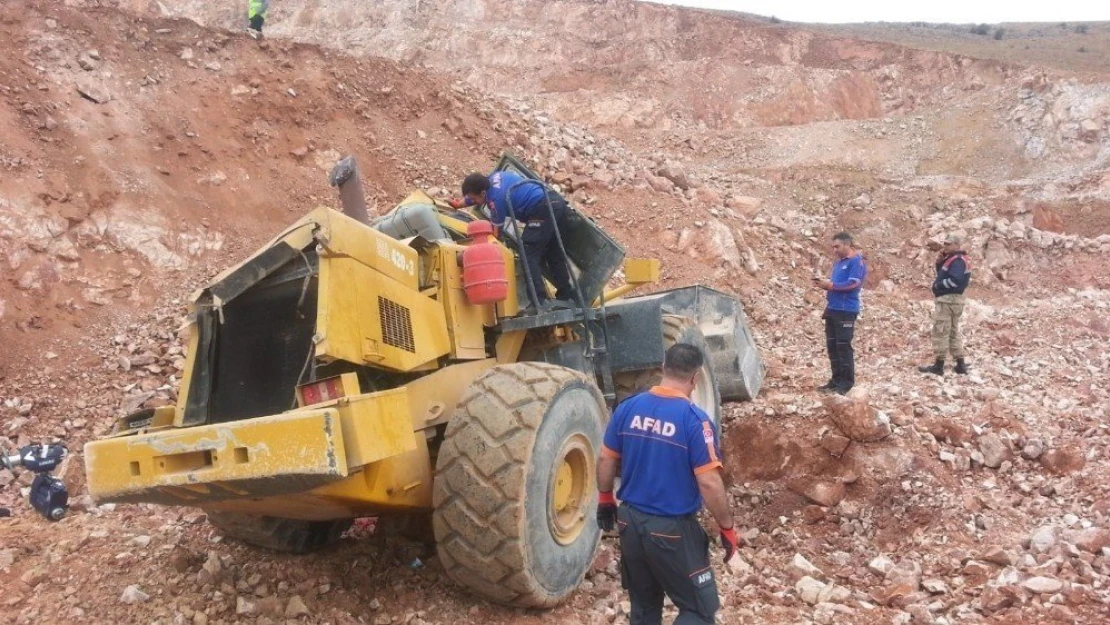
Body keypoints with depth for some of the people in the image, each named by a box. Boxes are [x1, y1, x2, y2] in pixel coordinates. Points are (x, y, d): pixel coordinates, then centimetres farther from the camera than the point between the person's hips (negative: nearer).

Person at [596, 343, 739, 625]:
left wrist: (605, 499, 20)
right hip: (672, 529, -6)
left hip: (630, 522, 6)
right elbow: (709, 483, -18)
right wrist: (727, 528, -6)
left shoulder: (627, 408, -3)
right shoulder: (695, 420, -18)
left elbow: (605, 459, 5)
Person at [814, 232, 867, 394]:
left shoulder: (857, 261, -9)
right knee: (832, 346, 10)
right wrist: (824, 281, 3)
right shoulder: (838, 262, 18)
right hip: (832, 308, 9)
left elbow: (853, 283, -19)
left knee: (843, 346, -6)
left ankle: (847, 382, 0)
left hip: (846, 310, -9)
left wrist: (831, 285, -17)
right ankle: (836, 380, 18)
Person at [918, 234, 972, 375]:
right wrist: (939, 261, 3)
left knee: (940, 332, -6)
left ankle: (938, 366, -4)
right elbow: (943, 273, 19)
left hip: (948, 300, -11)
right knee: (953, 332, 15)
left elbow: (954, 280, -28)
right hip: (954, 299, 11)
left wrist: (938, 285, -15)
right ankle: (961, 364, 18)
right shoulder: (953, 258, 15)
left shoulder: (957, 260, -17)